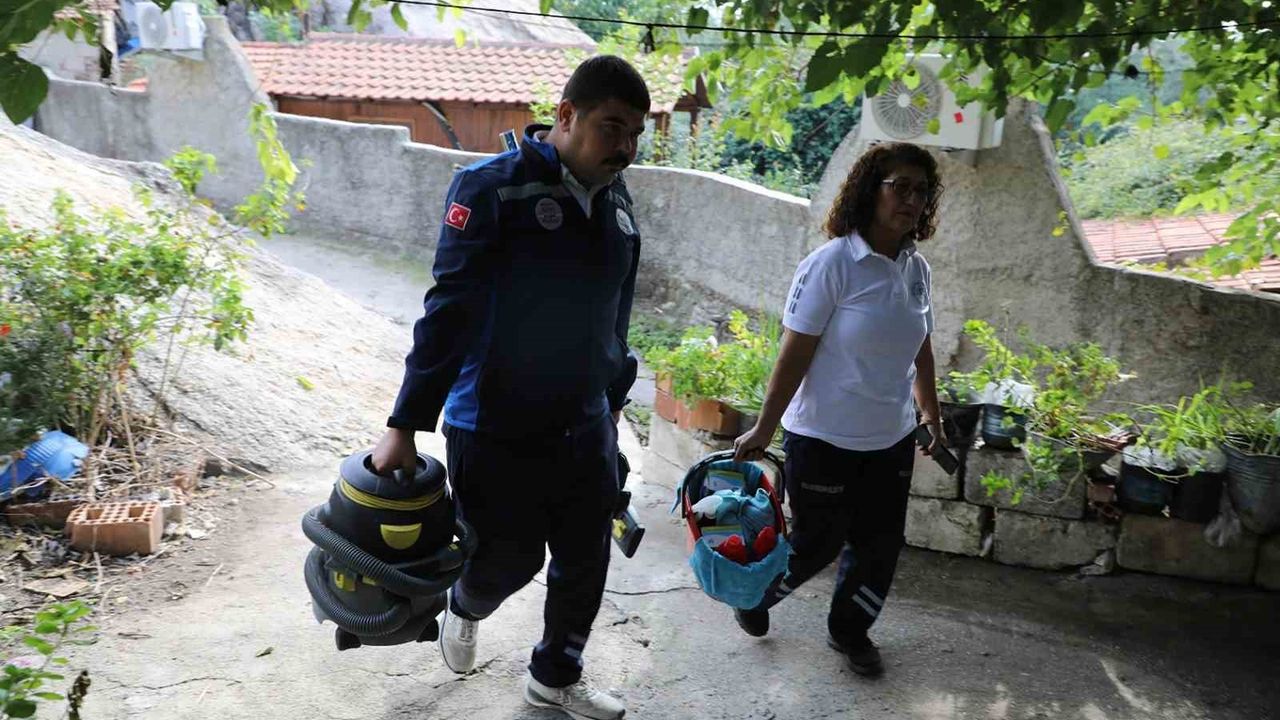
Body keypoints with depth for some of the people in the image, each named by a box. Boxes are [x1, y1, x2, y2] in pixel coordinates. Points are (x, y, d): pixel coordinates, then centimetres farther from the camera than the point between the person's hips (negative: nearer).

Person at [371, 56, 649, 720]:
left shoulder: (616, 202, 4)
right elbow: (449, 311, -18)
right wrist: (406, 425, -18)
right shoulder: (493, 188, -15)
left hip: (585, 430, 6)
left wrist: (613, 401, 20)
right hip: (496, 431, -6)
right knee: (511, 559, 9)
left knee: (585, 563, 15)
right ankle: (465, 609, 46)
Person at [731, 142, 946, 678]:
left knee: (881, 544, 14)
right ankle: (754, 595, 38)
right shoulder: (833, 263, -17)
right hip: (826, 439, -6)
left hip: (892, 440, 6)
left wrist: (930, 413, 24)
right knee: (817, 543, 9)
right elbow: (794, 355, -16)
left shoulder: (916, 268, 2)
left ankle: (850, 632, 38)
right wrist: (763, 430, -13)